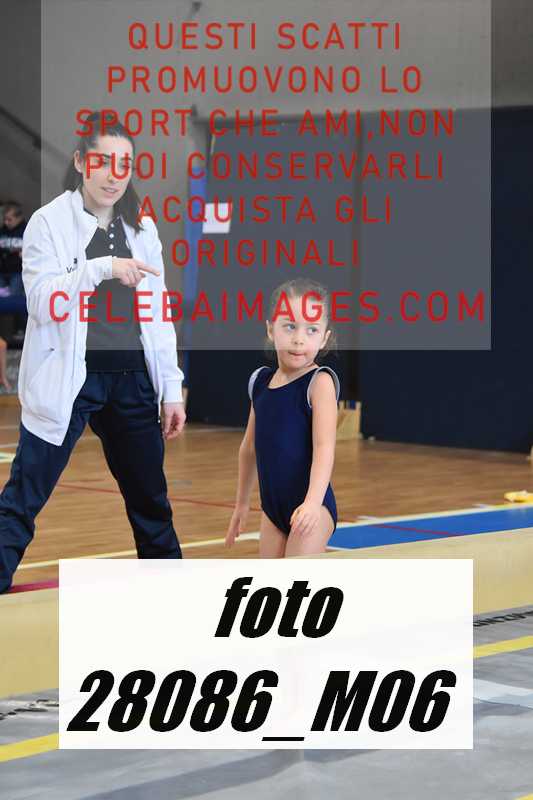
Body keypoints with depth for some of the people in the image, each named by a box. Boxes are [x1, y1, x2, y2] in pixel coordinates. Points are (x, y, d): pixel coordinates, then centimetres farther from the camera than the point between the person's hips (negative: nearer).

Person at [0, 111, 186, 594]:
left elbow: (159, 315, 12)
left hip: (132, 382, 5)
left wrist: (172, 388, 8)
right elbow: (42, 302, -15)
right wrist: (100, 268, -26)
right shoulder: (50, 222, -4)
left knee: (152, 503, 15)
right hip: (68, 381, -5)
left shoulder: (142, 228, 10)